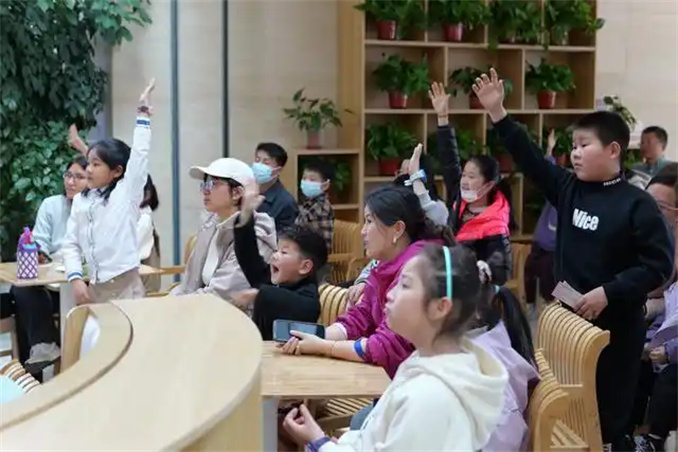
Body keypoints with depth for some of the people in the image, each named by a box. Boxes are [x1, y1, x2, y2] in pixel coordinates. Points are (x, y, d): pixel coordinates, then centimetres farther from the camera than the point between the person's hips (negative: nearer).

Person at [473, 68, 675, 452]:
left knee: (607, 416, 5)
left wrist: (607, 293, -22)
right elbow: (530, 158, 3)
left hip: (614, 327, -5)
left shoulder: (637, 205, -13)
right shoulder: (569, 189, 3)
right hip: (568, 317, 6)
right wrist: (498, 112, -4)